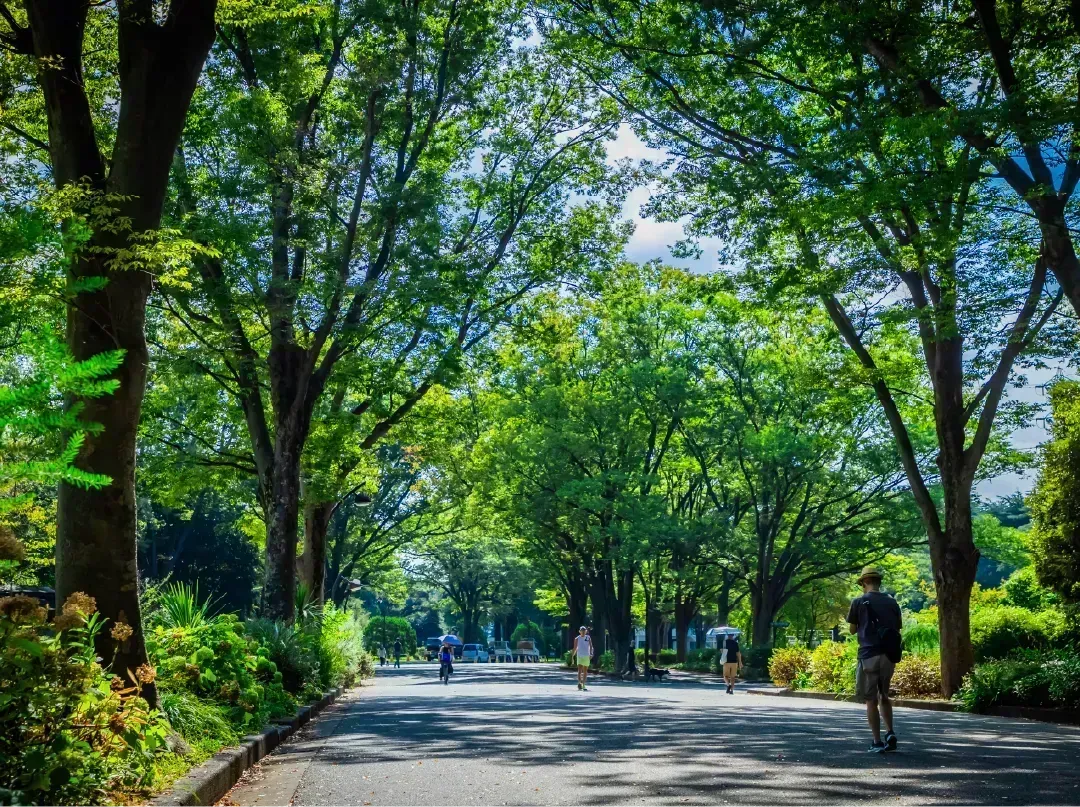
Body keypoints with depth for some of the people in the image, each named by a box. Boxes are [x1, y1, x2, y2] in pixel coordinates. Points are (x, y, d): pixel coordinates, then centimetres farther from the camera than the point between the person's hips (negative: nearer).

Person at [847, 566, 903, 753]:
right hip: (888, 655, 4)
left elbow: (852, 629, 6)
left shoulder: (859, 602, -2)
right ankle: (890, 733, 5)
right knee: (883, 696, 20)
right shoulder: (892, 603, 9)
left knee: (871, 700, 2)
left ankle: (877, 742, 0)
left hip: (869, 655, -4)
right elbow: (897, 629, 12)